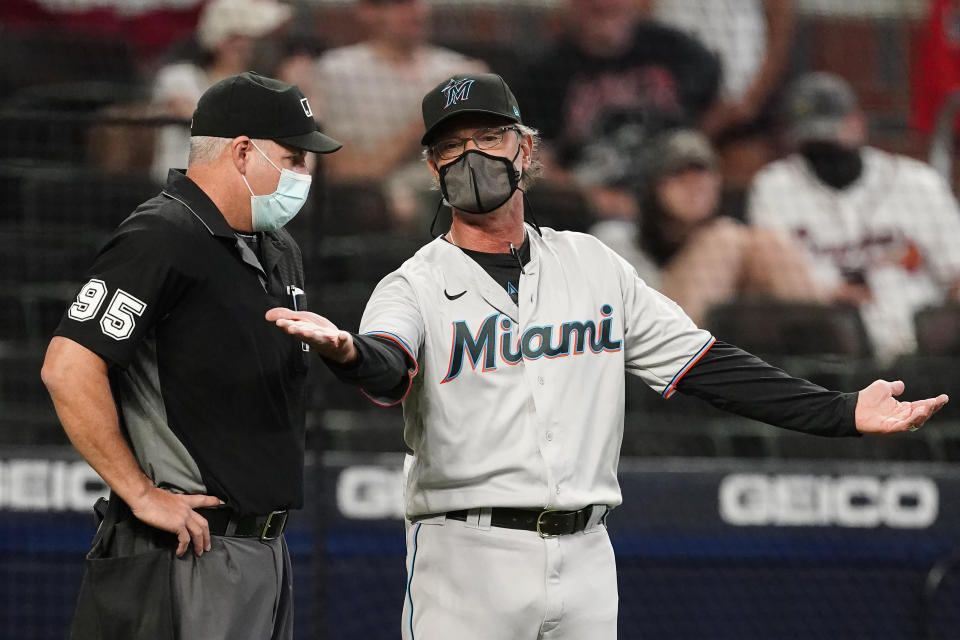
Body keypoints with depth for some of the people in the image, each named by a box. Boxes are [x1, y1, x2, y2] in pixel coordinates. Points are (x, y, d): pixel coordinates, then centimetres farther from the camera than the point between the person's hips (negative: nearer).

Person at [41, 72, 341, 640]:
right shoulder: (161, 240, -12)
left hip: (266, 546, 9)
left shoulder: (279, 252, 18)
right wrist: (141, 494, -18)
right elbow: (68, 369, -20)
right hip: (189, 551, -9)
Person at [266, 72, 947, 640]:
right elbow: (387, 369, -22)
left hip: (584, 558, 4)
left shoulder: (592, 264, 14)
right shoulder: (415, 286, 0)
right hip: (466, 557, -4)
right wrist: (347, 351, -48)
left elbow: (701, 362, 12)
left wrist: (843, 412, 4)